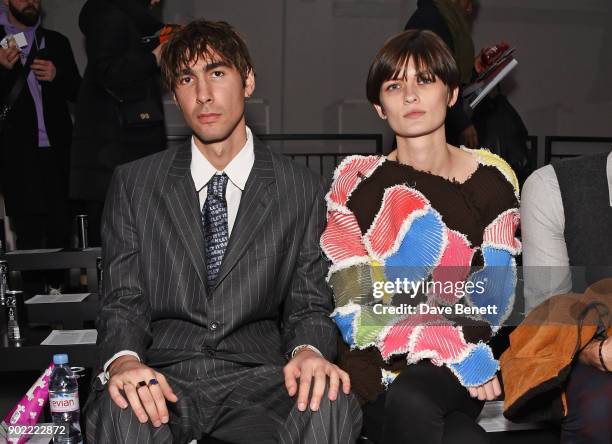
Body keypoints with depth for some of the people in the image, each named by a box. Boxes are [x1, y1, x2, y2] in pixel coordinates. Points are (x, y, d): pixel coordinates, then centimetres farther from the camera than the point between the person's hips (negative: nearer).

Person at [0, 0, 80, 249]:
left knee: (61, 233, 1)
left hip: (57, 151, 3)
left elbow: (78, 92, 16)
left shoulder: (57, 42, 16)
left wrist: (57, 75, -4)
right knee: (30, 235, -4)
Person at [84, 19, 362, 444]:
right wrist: (123, 359, -17)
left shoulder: (303, 190, 6)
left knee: (332, 404, -32)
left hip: (257, 374, 1)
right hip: (163, 374, 0)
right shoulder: (133, 184, 9)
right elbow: (122, 301, 6)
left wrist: (309, 351, -17)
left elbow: (308, 305, 7)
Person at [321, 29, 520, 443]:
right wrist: (459, 352, -16)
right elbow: (352, 312, -5)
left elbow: (495, 296, 1)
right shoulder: (356, 181, 3)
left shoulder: (492, 178, 6)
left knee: (409, 400, -32)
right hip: (377, 369, -1)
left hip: (457, 376, 1)